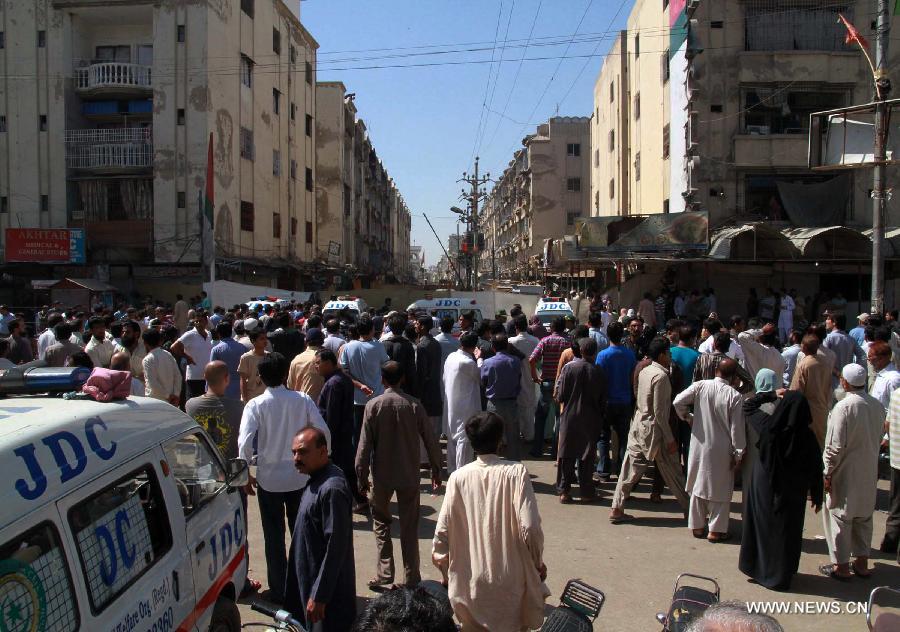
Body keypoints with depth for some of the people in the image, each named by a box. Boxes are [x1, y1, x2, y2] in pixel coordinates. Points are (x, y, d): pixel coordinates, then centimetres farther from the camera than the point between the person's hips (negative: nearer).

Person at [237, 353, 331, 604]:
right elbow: (324, 432, -7)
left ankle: (279, 591, 17)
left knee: (274, 536, 11)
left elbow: (245, 443, -18)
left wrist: (245, 476, -6)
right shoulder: (303, 400, -6)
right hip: (301, 477, 2)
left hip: (269, 479, -2)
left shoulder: (255, 405, -11)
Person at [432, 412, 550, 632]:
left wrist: (446, 572, 9)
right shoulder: (516, 472, -13)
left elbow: (442, 532, -6)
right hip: (510, 579, -1)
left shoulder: (458, 477, -7)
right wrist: (538, 562, 1)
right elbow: (529, 527, -17)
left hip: (470, 582, 2)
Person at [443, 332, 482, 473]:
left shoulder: (451, 357, 1)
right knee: (464, 438, -1)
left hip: (451, 405, 8)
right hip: (466, 406, -8)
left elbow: (445, 378, 10)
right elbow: (481, 378, -5)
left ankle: (451, 468, 26)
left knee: (452, 436, 16)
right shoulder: (468, 362, -21)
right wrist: (479, 359, 3)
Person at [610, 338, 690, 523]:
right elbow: (659, 411, -19)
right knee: (672, 472, 7)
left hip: (638, 425, 8)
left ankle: (616, 509, 6)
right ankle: (689, 509, 20)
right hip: (653, 429, -7)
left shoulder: (644, 372, 8)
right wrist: (670, 439, -15)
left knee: (630, 469, 7)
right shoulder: (661, 376, -17)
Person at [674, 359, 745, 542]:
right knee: (720, 490, 10)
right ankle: (716, 530, 16)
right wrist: (738, 454, -3)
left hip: (699, 445, 3)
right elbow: (737, 428, -12)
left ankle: (697, 526, 25)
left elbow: (678, 402, -9)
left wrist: (688, 417, 9)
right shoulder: (734, 395, -15)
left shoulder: (700, 386, -7)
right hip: (721, 451, -3)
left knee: (698, 485, 16)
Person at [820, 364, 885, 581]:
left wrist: (828, 472, -11)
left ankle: (841, 566, 13)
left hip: (846, 473, -6)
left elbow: (836, 446, -20)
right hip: (869, 472, 6)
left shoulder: (844, 407, -21)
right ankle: (862, 562, 27)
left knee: (840, 516, 6)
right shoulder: (878, 406, -1)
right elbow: (879, 437, 10)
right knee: (864, 517, 17)